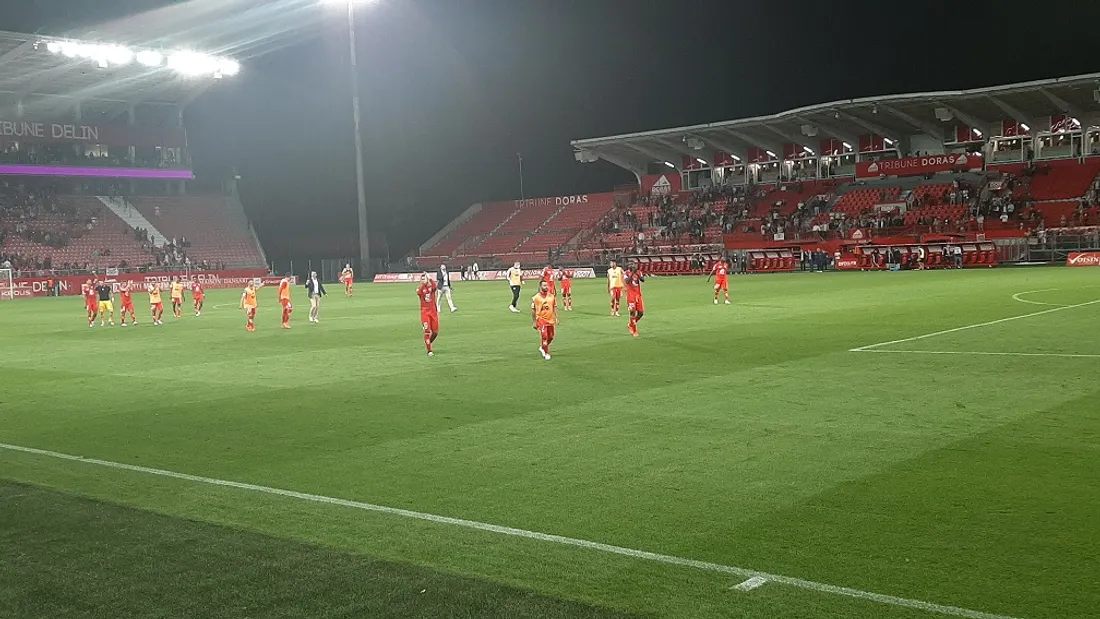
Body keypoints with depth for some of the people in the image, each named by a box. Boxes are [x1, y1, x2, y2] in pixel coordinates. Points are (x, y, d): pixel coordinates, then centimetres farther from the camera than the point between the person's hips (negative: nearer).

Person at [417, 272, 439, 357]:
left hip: (433, 311, 2)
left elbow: (434, 286, -24)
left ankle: (428, 343, 32)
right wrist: (423, 284, -34)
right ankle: (429, 351, -4)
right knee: (427, 331, -9)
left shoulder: (431, 286, 3)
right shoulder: (420, 288, 0)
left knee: (435, 332, 5)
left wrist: (429, 278, -33)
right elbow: (419, 292, -25)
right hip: (424, 312, -2)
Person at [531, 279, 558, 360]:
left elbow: (555, 308, 9)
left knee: (551, 337, 12)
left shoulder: (551, 296, 4)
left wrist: (556, 318, 1)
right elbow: (533, 311, -2)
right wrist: (534, 322, -2)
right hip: (541, 320, -4)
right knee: (544, 337, -9)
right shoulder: (536, 298, -7)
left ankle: (542, 348, 38)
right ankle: (546, 353, 7)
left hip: (551, 320, 4)